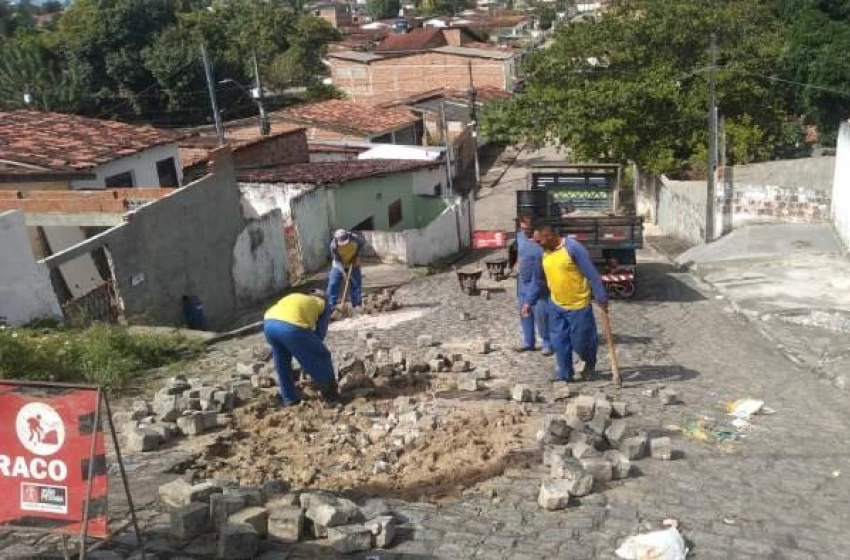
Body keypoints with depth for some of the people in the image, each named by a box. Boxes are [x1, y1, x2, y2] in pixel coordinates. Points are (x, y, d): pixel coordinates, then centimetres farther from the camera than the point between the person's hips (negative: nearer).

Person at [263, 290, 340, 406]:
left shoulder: (295, 298, 40)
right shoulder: (324, 305, 27)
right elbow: (319, 334, 20)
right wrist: (309, 351, 32)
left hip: (269, 322, 5)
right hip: (291, 326, -5)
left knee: (282, 364, 29)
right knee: (321, 357, 16)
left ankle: (289, 399, 36)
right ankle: (330, 395, 28)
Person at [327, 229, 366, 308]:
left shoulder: (355, 238, -29)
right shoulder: (334, 245, -32)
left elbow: (363, 242, -5)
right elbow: (337, 260, -27)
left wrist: (357, 254, -13)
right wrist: (343, 273, -36)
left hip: (353, 264, 2)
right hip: (339, 265, -2)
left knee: (356, 284, 4)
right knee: (333, 285, -7)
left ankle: (357, 306, 15)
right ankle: (331, 306, 2)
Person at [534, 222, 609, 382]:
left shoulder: (573, 247, -19)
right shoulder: (545, 252, 3)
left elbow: (592, 274, -17)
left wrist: (601, 297, -16)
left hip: (578, 305, -6)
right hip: (556, 305, 6)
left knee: (580, 342, 5)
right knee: (559, 342, 9)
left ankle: (590, 362, 36)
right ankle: (565, 374, 24)